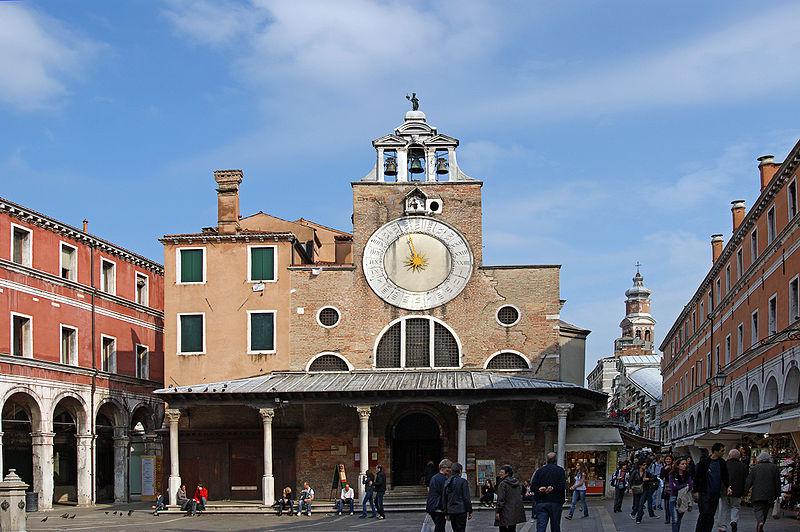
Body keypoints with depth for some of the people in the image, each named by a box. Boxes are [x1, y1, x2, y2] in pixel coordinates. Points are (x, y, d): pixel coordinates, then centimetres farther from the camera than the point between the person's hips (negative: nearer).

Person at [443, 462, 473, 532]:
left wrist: (446, 513, 17)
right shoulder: (463, 481, -9)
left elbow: (445, 499, 12)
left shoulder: (447, 482, 8)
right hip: (461, 510, -6)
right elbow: (467, 498, -10)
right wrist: (469, 511, -3)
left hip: (451, 511, 6)